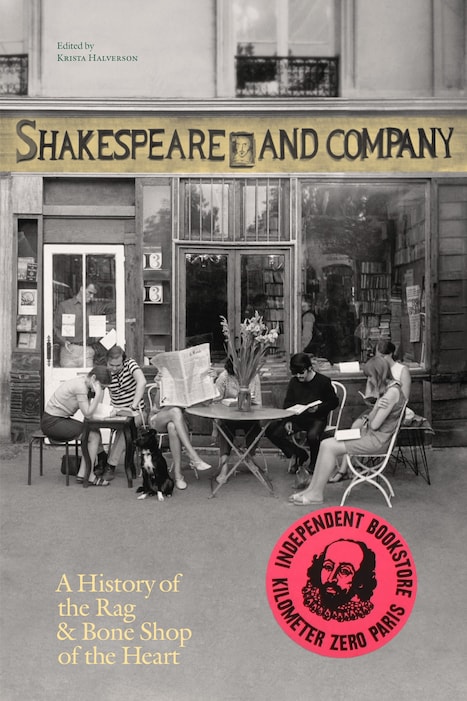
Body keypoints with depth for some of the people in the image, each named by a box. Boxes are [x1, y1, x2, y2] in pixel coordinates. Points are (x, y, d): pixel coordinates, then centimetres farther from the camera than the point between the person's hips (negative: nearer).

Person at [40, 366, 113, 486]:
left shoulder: (85, 383, 6)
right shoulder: (80, 386, -22)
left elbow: (91, 410, 6)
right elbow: (87, 413, -22)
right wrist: (98, 393, -23)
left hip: (61, 419, 10)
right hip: (52, 422, -10)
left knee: (95, 431, 9)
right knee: (94, 436, -12)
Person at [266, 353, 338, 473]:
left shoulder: (323, 381, -6)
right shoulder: (294, 382, 7)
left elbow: (334, 402, -1)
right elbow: (287, 403, 11)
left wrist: (318, 408, -18)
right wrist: (287, 421, -5)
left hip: (317, 418, -5)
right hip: (297, 418, 5)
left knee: (312, 435, -39)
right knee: (271, 431, -16)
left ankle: (314, 463, -3)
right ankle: (299, 454, 5)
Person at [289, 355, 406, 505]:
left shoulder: (392, 391, -17)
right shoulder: (384, 389, 15)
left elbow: (374, 424, -17)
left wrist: (366, 422, 3)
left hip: (378, 440, -10)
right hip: (371, 435, 10)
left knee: (329, 447, -15)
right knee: (325, 444, -3)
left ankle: (316, 494, -6)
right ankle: (312, 488, -3)